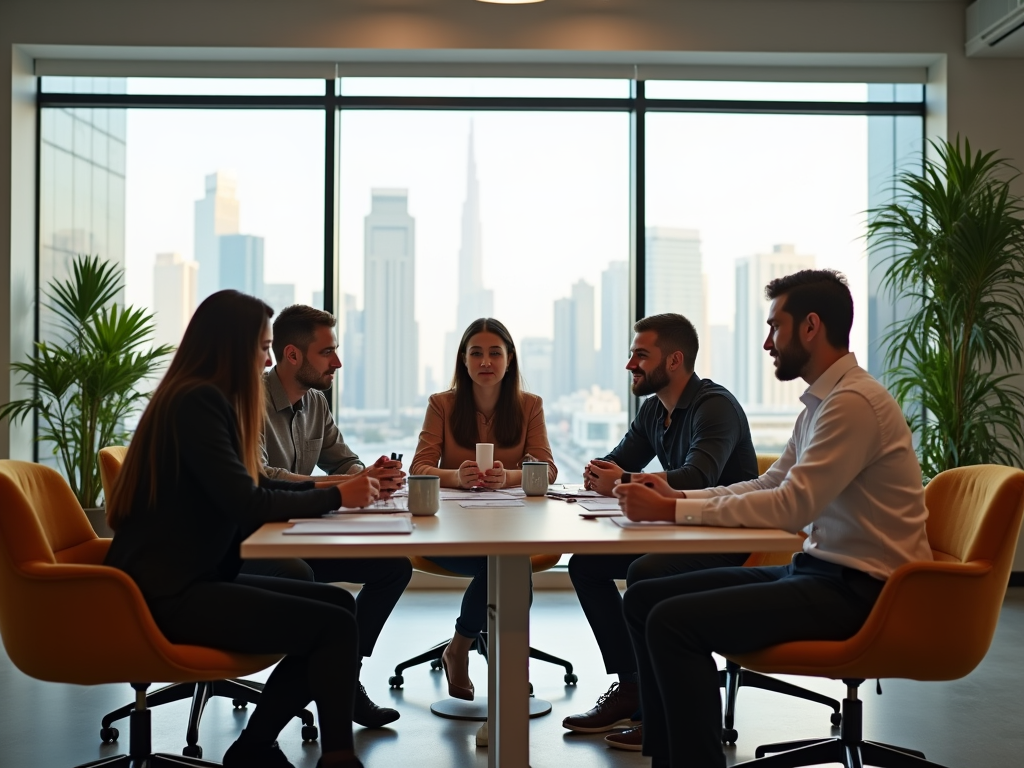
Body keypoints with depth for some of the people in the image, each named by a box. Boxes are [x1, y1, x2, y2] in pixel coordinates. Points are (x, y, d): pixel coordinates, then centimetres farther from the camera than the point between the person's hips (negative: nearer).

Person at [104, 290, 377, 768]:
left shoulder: (209, 400, 14)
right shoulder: (196, 401, -16)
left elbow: (255, 489, 15)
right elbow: (246, 504, -22)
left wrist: (331, 486, 8)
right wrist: (336, 497, -10)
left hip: (196, 575, 10)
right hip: (167, 593, -10)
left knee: (340, 604, 2)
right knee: (334, 625, -18)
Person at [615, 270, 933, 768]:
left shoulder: (853, 401, -18)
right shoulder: (821, 402, 13)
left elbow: (792, 506, -24)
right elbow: (769, 485, 16)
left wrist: (672, 511, -22)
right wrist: (679, 496, 2)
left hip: (857, 590, -10)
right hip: (817, 569, 10)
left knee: (673, 621, -24)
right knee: (644, 599, 4)